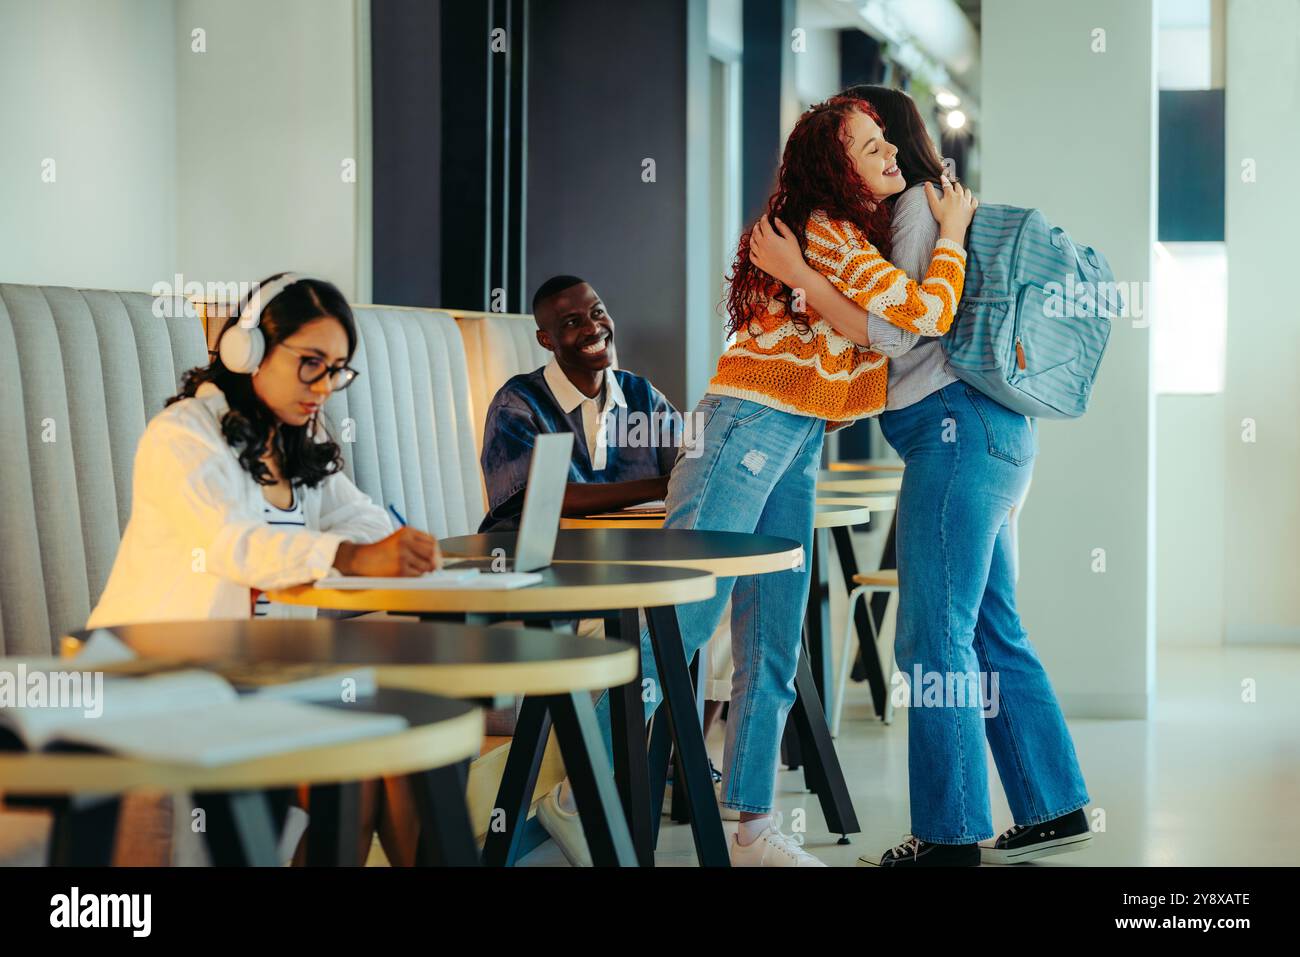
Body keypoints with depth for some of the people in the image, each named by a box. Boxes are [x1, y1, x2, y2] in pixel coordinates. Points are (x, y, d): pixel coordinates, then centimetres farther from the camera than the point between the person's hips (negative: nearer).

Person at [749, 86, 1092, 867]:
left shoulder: (919, 205, -6)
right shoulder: (936, 209, 23)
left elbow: (898, 334, -15)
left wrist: (800, 275, -17)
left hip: (960, 427, -10)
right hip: (983, 432, 10)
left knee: (935, 636, -9)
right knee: (991, 631, 12)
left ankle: (952, 835, -7)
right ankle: (1056, 808, 16)